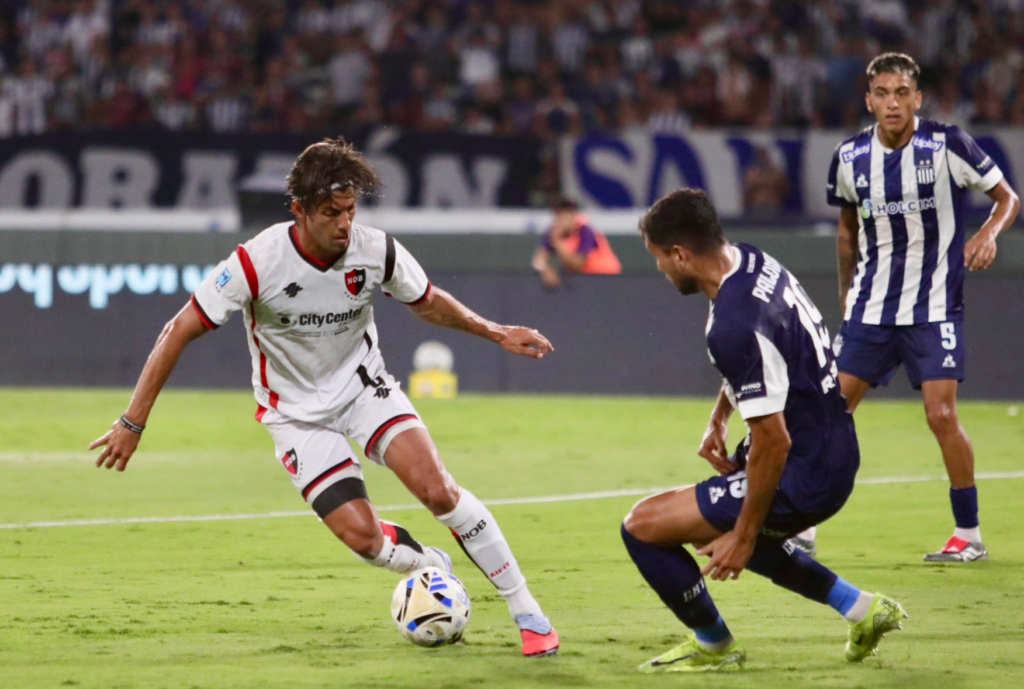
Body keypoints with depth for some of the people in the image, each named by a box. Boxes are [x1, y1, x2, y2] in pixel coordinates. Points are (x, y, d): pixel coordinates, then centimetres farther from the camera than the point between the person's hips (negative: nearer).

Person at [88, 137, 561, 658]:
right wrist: (132, 424, -21)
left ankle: (527, 611, -8)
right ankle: (429, 565, 20)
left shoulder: (376, 252, -16)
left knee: (437, 490, -20)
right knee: (363, 539, -17)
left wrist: (495, 332, 1)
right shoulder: (259, 263, -26)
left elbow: (428, 302, 7)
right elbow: (180, 331, -20)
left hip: (363, 383, 2)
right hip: (297, 411, -2)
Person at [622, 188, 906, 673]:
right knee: (735, 531, 36)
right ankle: (859, 608, 34)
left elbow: (773, 440, -26)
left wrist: (744, 537, -18)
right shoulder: (753, 261, 1)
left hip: (803, 478, -10)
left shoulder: (735, 325, -29)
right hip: (837, 455, 10)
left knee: (644, 526, -7)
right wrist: (718, 419, 18)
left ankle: (712, 647, 13)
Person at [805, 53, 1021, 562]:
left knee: (941, 414, -11)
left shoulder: (947, 145, -11)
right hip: (870, 306, 4)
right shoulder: (850, 158, 0)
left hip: (934, 307, -3)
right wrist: (846, 299, 18)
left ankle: (969, 534, 2)